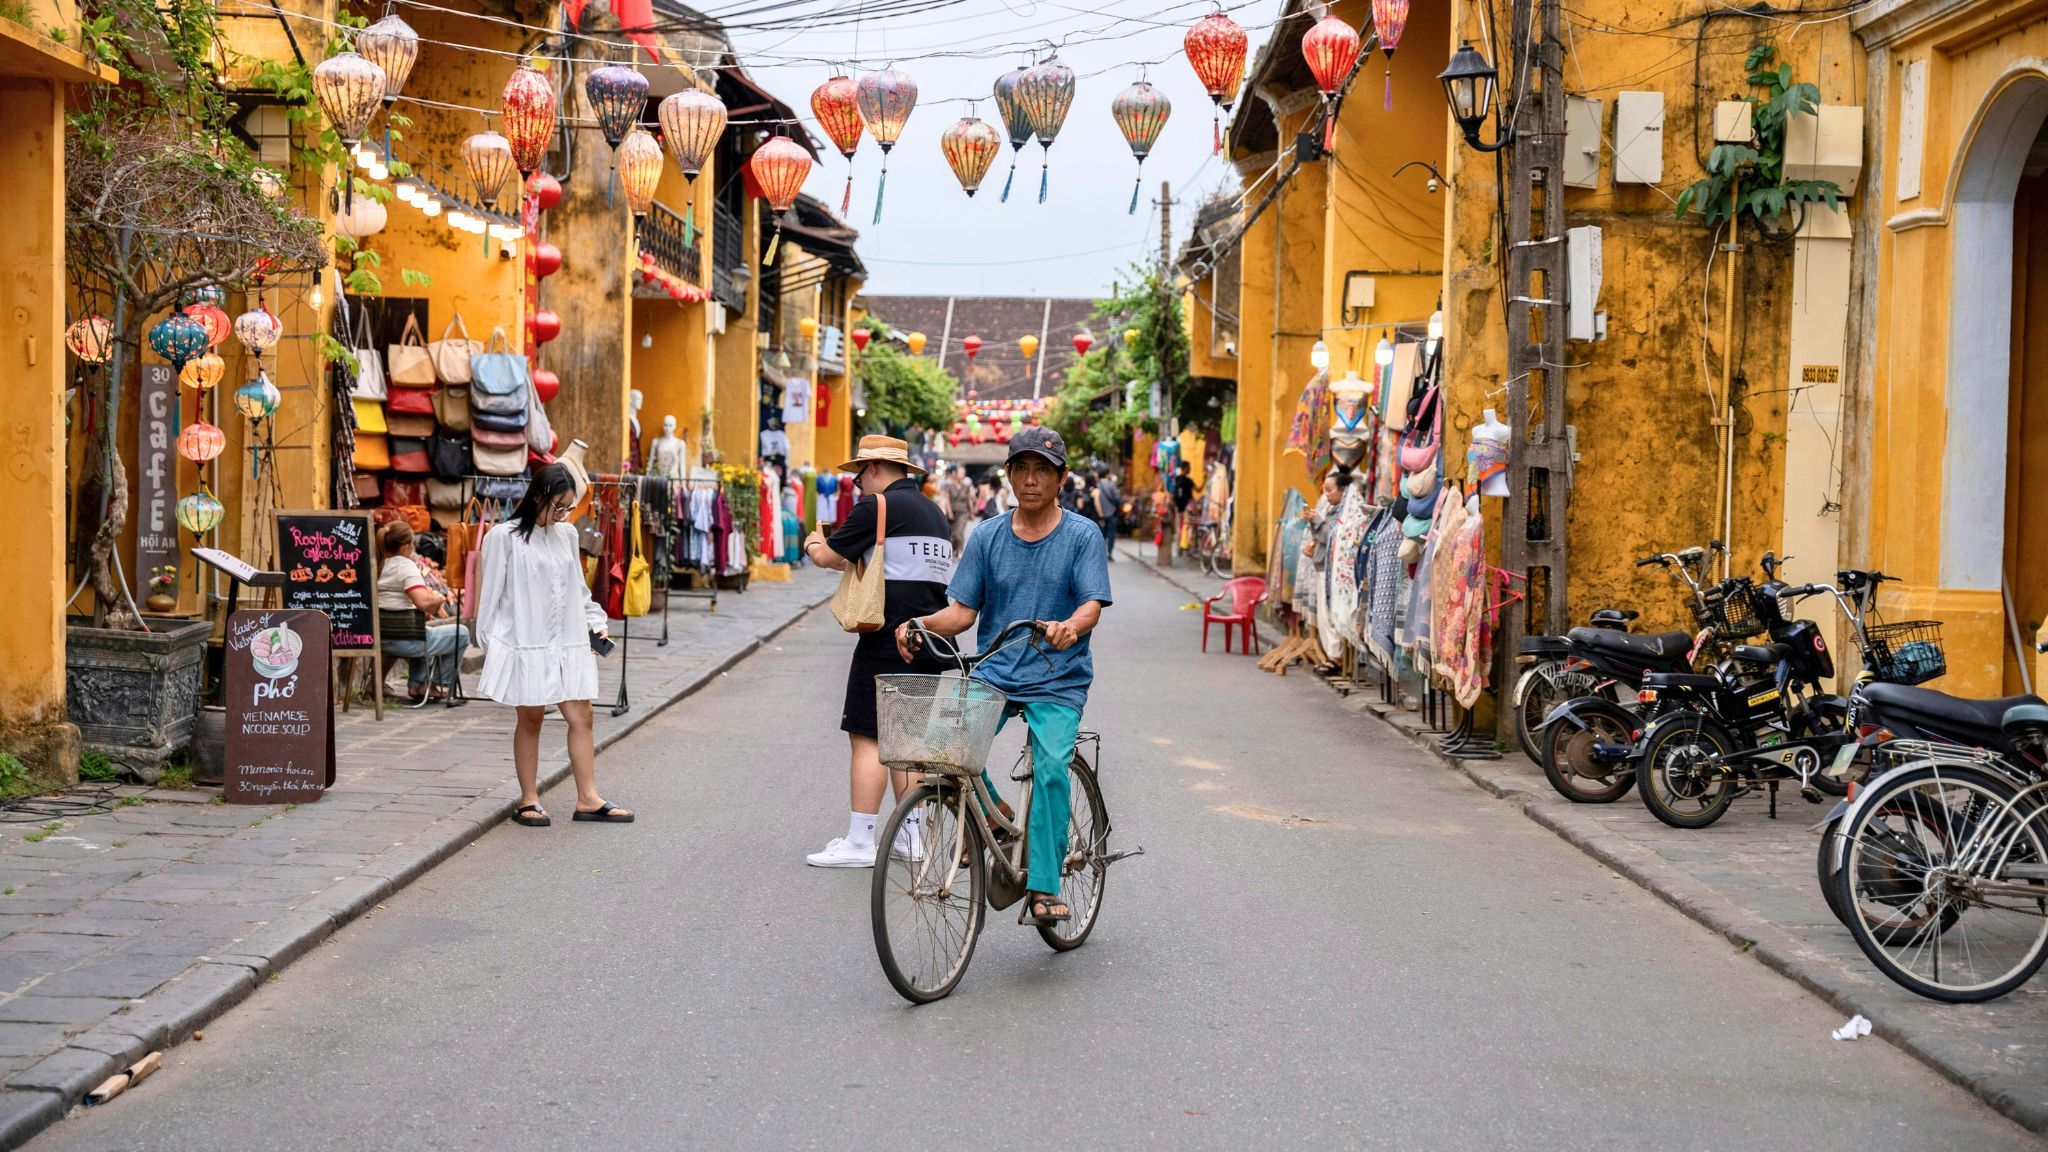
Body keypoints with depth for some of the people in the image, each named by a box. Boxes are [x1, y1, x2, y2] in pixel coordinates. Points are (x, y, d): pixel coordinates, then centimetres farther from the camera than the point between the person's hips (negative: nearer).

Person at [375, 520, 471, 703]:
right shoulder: (406, 565, -16)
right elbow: (424, 602, -29)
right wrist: (439, 599, -7)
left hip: (379, 639, 9)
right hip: (404, 641, -9)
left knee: (423, 634, 40)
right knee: (461, 634, 11)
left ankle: (416, 686, 30)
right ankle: (441, 687, 18)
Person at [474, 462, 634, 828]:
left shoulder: (567, 534, 11)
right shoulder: (504, 537, -6)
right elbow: (491, 593, -4)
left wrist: (595, 623, 12)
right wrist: (489, 643, -5)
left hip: (568, 643, 5)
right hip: (526, 643, -5)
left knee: (581, 716, 2)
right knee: (531, 718, 2)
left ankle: (588, 798, 8)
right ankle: (529, 800, 12)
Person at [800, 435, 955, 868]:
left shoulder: (879, 506, -9)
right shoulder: (933, 511, 17)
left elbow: (827, 557, -6)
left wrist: (814, 545, 18)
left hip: (888, 642, -8)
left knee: (867, 737, -5)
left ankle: (859, 842, -6)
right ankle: (908, 835, 17)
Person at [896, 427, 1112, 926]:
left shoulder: (1082, 535, 1)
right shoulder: (987, 537, 9)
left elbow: (1092, 604, -10)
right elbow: (962, 611, 6)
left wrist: (1070, 627, -33)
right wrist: (920, 625, -15)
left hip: (1057, 682, -2)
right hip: (992, 673, 3)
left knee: (1051, 767, -24)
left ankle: (1044, 889, -14)